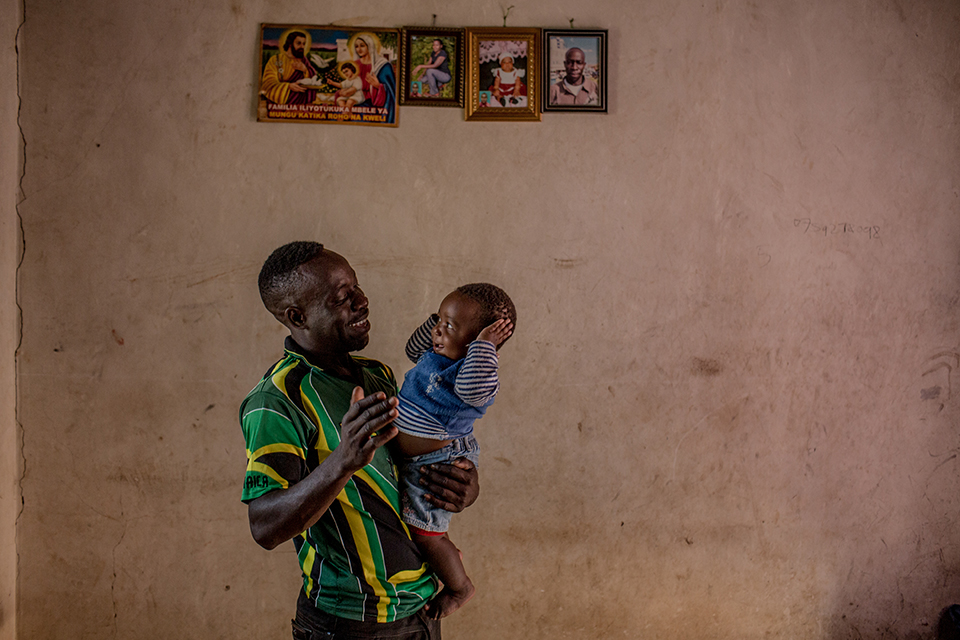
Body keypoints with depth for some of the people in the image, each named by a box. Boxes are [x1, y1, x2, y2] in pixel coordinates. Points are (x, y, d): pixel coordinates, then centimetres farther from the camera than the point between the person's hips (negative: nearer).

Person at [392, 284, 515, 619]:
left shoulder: (468, 371, -27)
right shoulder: (438, 356, 1)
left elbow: (475, 387, -52)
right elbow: (414, 349, 23)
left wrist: (484, 344, -41)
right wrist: (435, 319, 8)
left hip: (435, 466, -10)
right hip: (411, 461, 10)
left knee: (424, 534, 2)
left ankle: (459, 587, 26)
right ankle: (446, 554, 50)